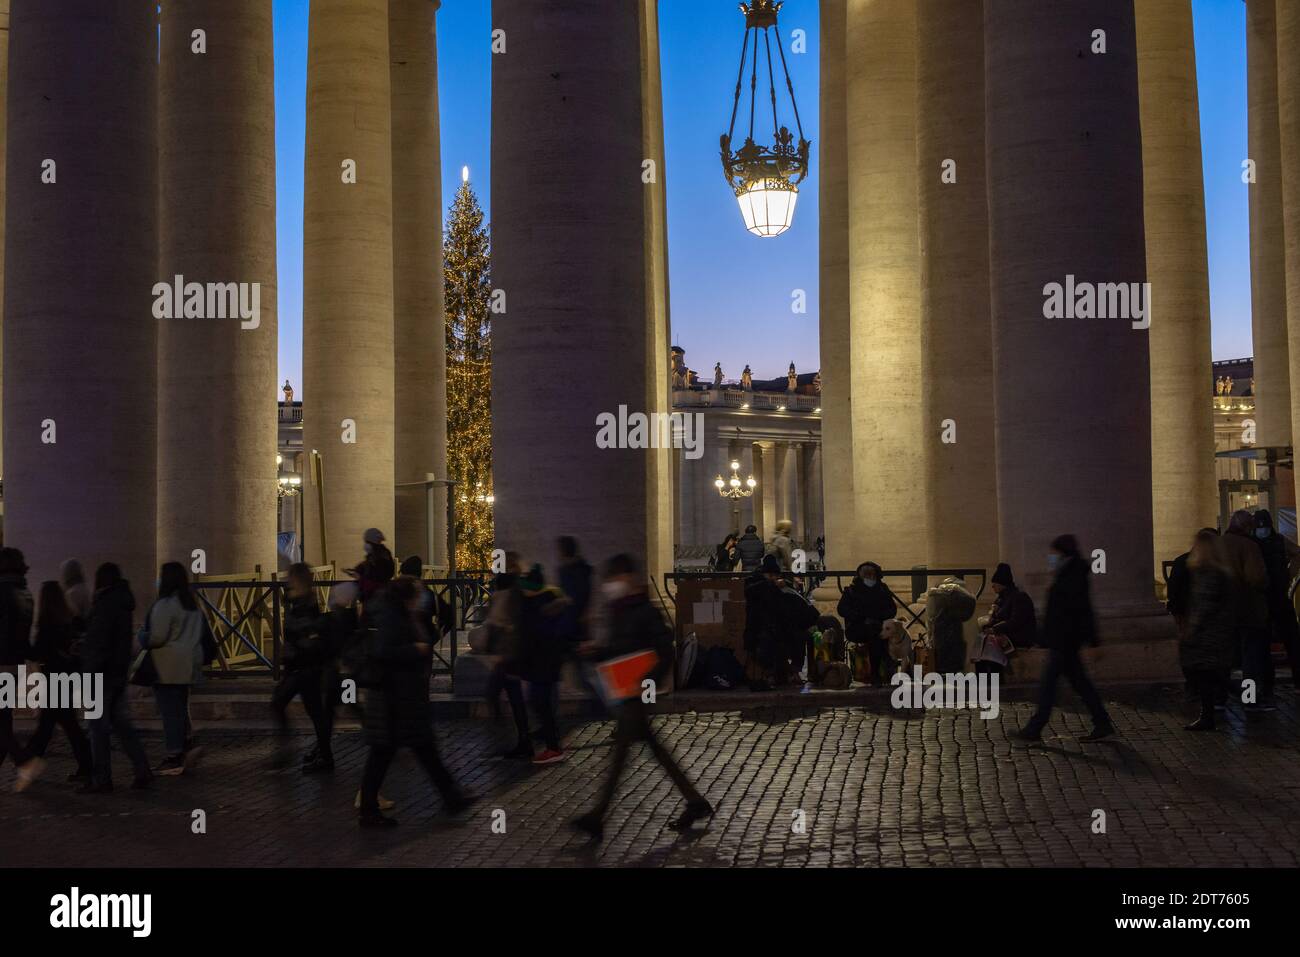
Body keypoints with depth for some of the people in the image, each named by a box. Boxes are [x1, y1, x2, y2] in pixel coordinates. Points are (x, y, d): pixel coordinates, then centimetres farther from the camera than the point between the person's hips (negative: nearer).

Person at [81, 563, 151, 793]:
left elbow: (99, 644, -18)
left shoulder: (105, 605, -15)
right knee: (120, 722, 14)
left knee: (98, 725, -2)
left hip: (103, 673, -9)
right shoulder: (123, 604, 12)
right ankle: (142, 770, 10)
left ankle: (101, 779, 2)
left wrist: (90, 673, -16)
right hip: (120, 671, 9)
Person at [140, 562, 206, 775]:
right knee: (180, 708, 17)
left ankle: (174, 757, 0)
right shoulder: (193, 605, 13)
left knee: (170, 711, -3)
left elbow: (158, 637, -18)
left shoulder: (164, 605, -14)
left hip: (168, 667, -8)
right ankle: (187, 745, 8)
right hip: (189, 665, 8)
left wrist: (143, 637, 0)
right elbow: (200, 634, 18)